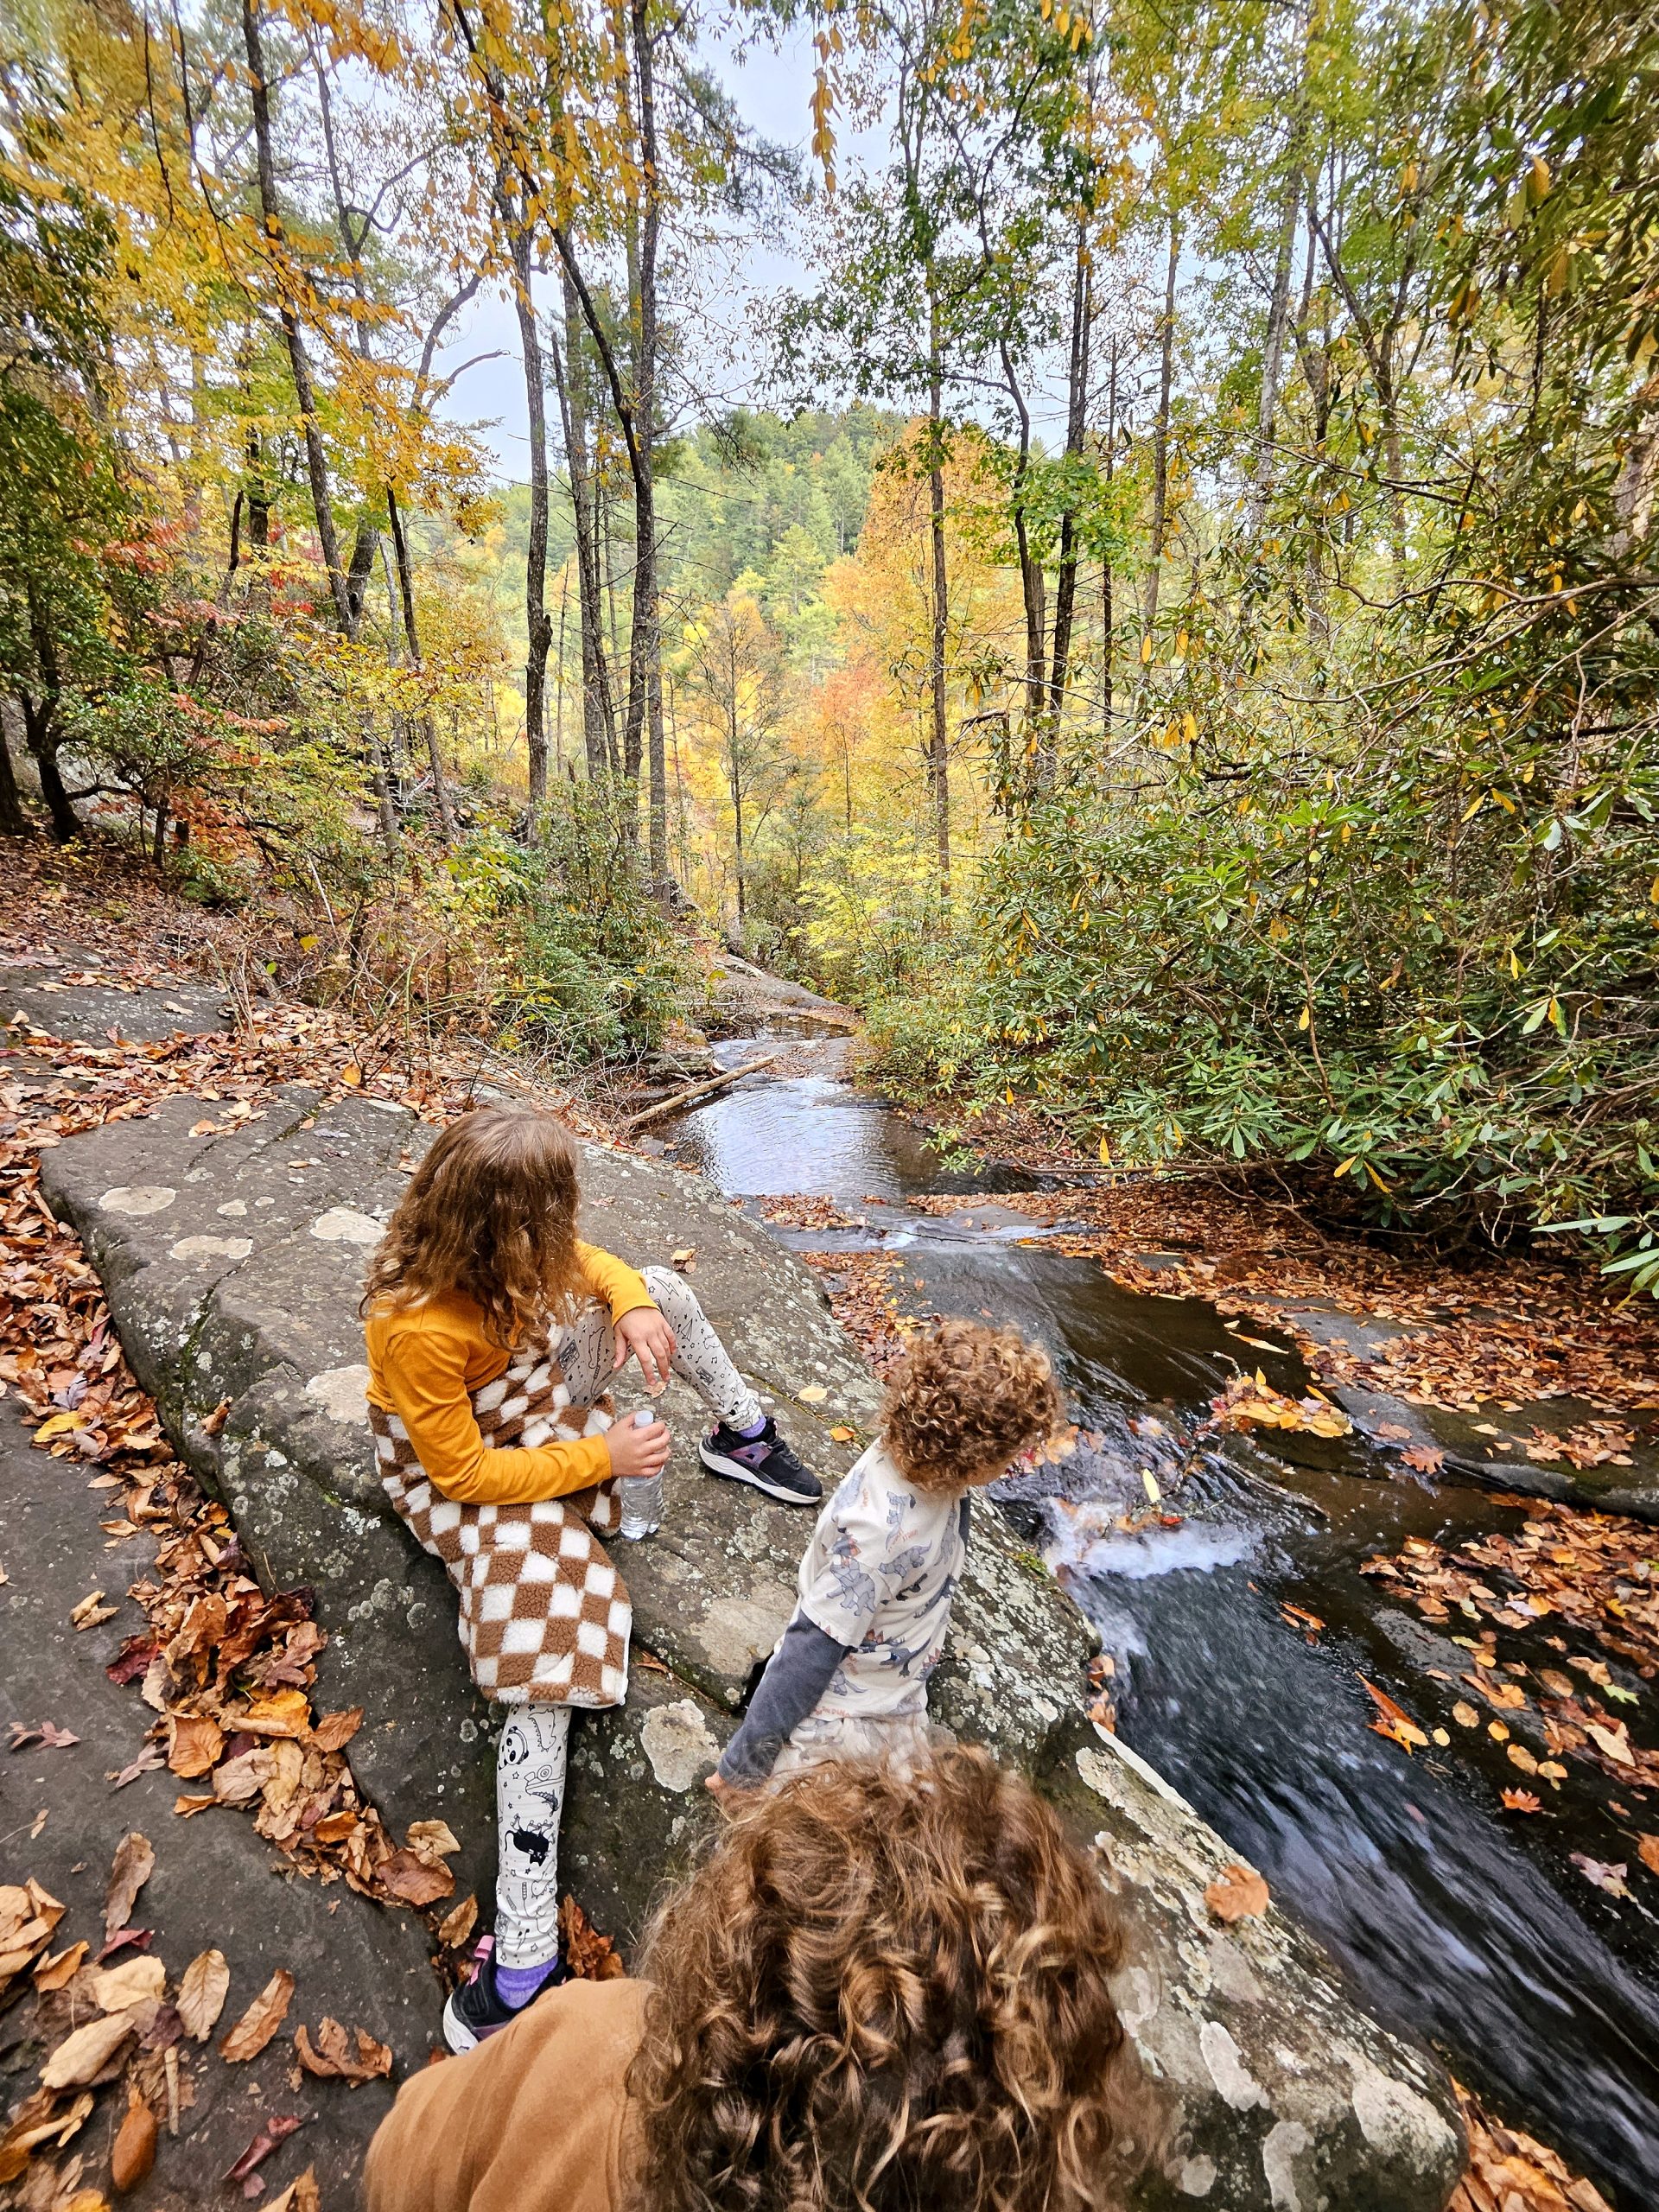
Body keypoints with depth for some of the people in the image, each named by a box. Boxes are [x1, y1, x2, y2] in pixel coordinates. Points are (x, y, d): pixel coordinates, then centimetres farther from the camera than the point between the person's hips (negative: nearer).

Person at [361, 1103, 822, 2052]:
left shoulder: (496, 1248, -19)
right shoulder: (417, 1329, -37)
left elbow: (583, 1259, 1)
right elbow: (464, 1471, -27)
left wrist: (632, 1306, -20)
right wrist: (600, 1457, -23)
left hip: (541, 1395, 7)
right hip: (466, 1469, -7)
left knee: (661, 1286, 3)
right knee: (544, 1661, -16)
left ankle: (744, 1433, 23)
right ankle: (527, 1943, 0)